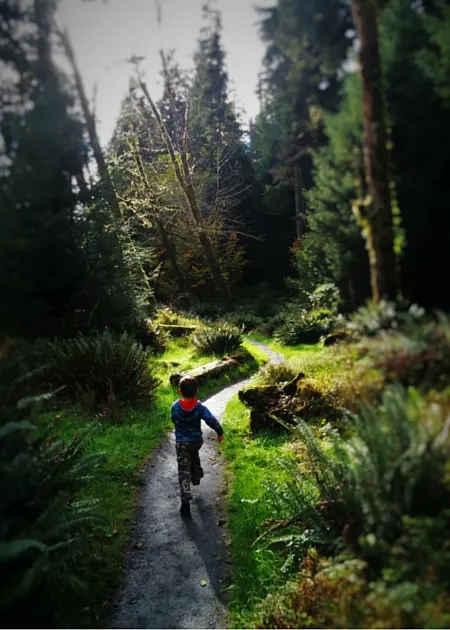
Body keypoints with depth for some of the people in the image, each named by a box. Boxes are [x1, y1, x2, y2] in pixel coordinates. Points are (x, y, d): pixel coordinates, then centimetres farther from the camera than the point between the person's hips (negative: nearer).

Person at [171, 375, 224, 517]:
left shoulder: (175, 406, -14)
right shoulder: (200, 407, -17)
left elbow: (174, 420, 3)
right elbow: (212, 420, -21)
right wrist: (220, 432, -6)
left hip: (181, 442, -2)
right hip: (197, 440, 2)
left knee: (184, 471, -2)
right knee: (194, 457, 34)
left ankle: (185, 499, -12)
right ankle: (196, 477, 53)